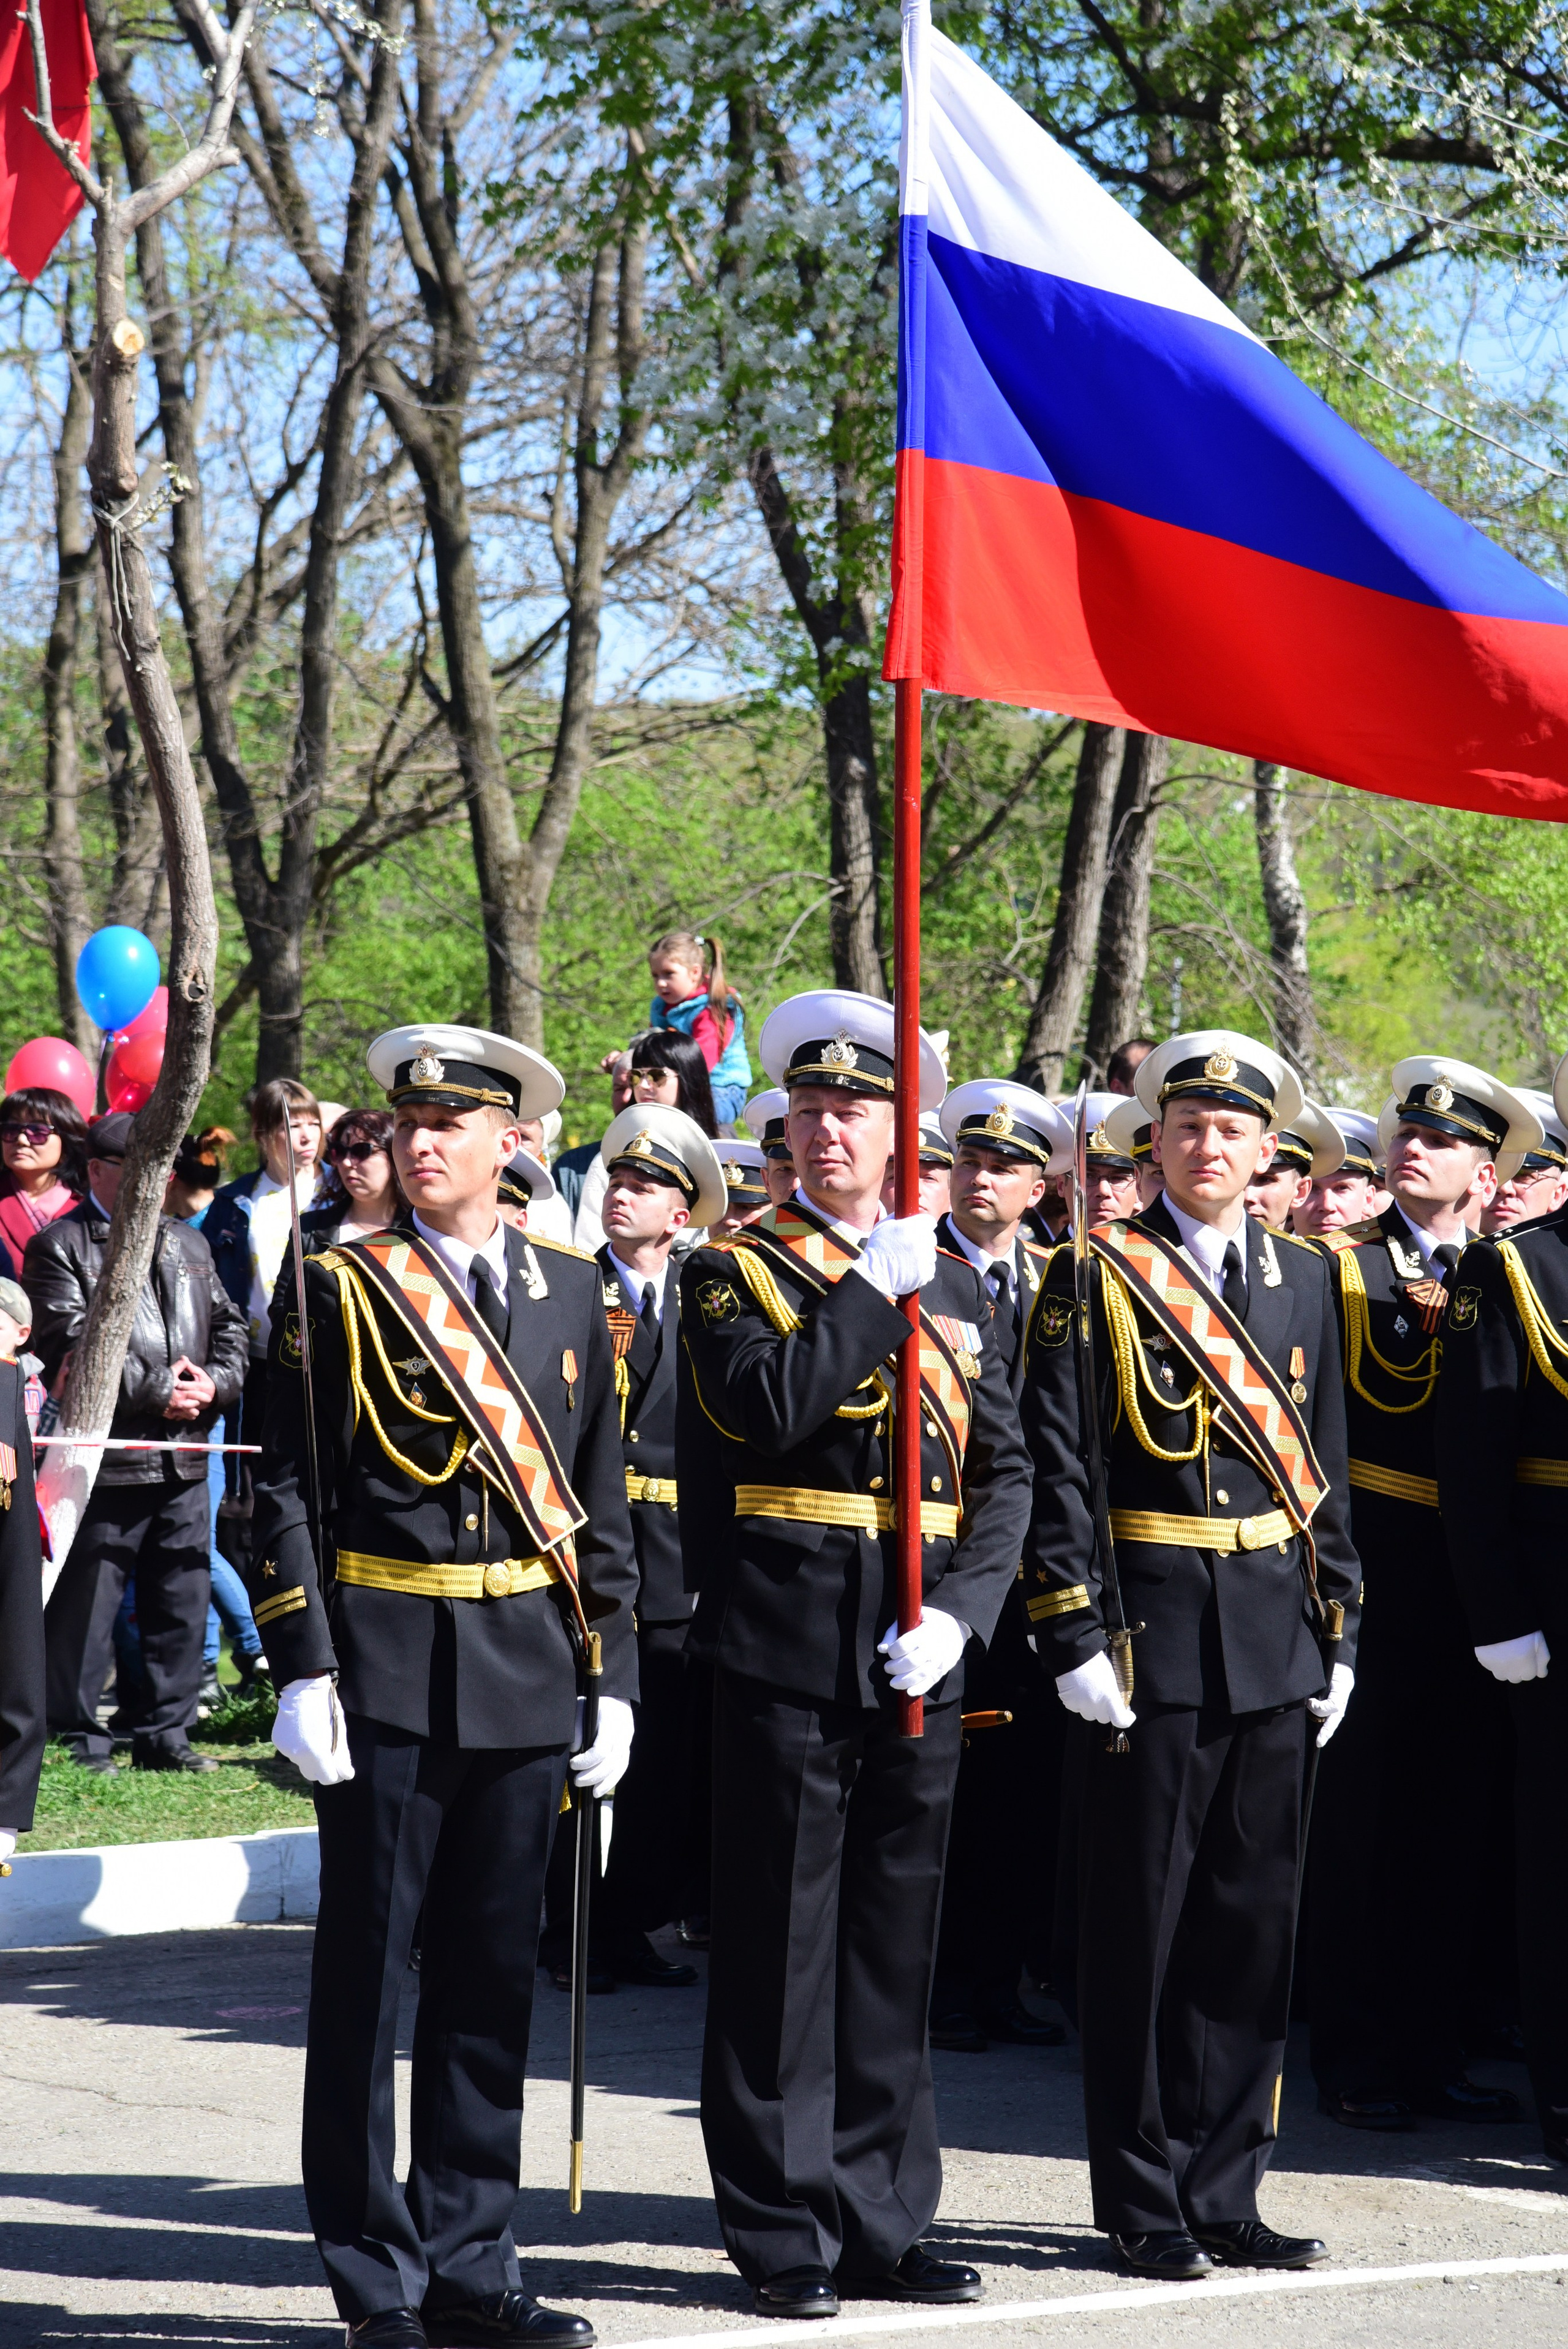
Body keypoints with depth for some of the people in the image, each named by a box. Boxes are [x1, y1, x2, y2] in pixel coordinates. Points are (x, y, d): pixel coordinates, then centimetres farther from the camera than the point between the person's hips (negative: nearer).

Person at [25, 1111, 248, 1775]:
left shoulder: (188, 1245, 18)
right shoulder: (60, 1248, -3)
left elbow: (229, 1325, 18)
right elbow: (71, 1346, -13)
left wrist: (215, 1384, -3)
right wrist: (157, 1391, -15)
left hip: (185, 1464, 6)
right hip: (106, 1461, -6)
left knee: (182, 1602, 9)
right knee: (86, 1608, -2)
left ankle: (165, 1733, 19)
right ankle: (82, 1740, 7)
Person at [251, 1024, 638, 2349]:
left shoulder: (571, 1295, 9)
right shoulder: (339, 1292, -1)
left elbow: (601, 1500, 11)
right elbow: (288, 1492, -4)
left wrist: (613, 1678, 7)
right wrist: (303, 1671, -11)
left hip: (527, 1675, 4)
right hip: (386, 1675, -3)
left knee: (495, 1976, 9)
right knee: (368, 1972, 1)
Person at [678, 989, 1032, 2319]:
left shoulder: (952, 1282, 14)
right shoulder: (737, 1270, 1)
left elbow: (1003, 1474, 10)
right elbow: (764, 1410, -18)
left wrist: (958, 1613, -4)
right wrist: (875, 1290, -15)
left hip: (919, 1658, 4)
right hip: (789, 1653, -4)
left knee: (898, 1946, 10)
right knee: (781, 1947, -1)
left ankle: (884, 2226, 18)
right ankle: (786, 2236, 8)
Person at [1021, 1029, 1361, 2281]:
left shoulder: (1306, 1280, 12)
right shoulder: (1098, 1275, -3)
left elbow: (1326, 1465, 14)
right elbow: (1056, 1467, -7)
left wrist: (1338, 1633, 9)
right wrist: (1073, 1636, -13)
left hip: (1277, 1644, 5)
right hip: (1152, 1636, -5)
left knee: (1253, 1923, 8)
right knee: (1143, 1927, 1)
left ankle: (1225, 2193, 18)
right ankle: (1144, 2203, 10)